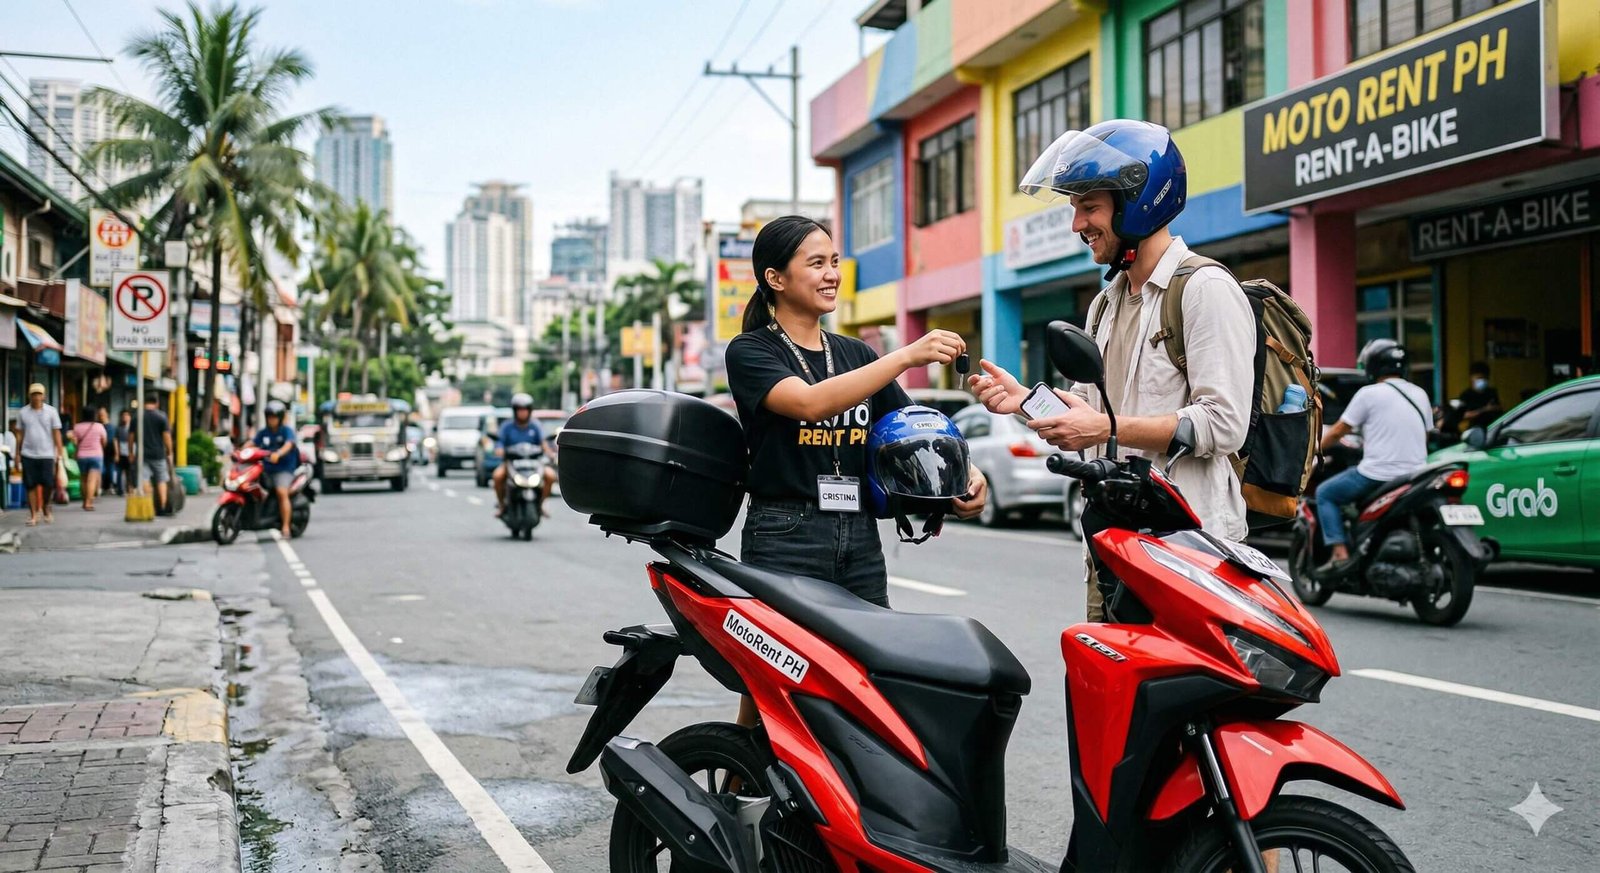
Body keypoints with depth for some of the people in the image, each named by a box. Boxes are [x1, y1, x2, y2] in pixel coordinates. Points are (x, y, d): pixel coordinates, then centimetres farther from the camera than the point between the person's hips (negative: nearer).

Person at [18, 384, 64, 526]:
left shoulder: (51, 411, 1)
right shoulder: (22, 412, 5)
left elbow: (56, 433, 0)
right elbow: (21, 434, 8)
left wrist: (60, 452, -6)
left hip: (47, 454, -1)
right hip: (28, 455, 1)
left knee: (48, 484, -3)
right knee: (31, 486, 1)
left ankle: (46, 507, 23)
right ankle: (33, 515, 7)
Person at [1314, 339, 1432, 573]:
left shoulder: (1369, 394, -7)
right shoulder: (1420, 394, 12)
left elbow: (1337, 432, -3)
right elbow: (1424, 437, 21)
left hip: (1378, 475, -7)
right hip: (1414, 475, 7)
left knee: (1325, 493, 10)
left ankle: (1340, 554, -4)